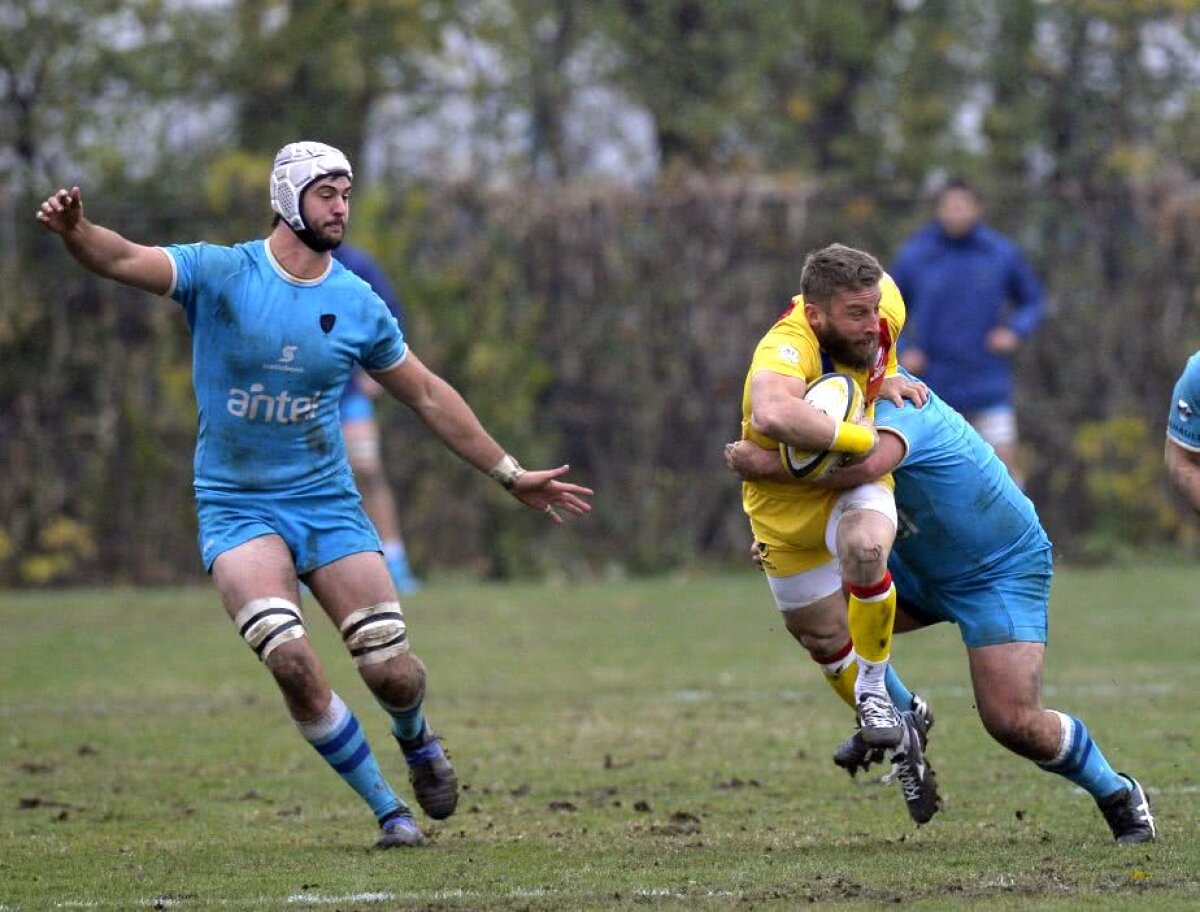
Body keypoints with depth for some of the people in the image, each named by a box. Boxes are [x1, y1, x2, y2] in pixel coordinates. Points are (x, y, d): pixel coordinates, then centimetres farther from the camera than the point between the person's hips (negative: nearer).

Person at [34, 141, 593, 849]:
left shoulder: (359, 305, 1)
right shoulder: (219, 273, -8)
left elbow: (428, 396, 13)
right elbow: (125, 260, -24)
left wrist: (511, 475, 15)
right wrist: (77, 231, -47)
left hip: (329, 505, 3)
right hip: (237, 507, -3)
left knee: (393, 673, -6)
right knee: (292, 661, -23)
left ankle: (417, 740, 34)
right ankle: (388, 810, -3)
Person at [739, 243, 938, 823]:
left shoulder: (883, 307, -17)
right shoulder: (786, 350, -37)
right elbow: (771, 414, -61)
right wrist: (862, 438, -48)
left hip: (855, 478, 2)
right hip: (785, 501, -2)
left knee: (865, 550, -33)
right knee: (823, 637, 8)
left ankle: (874, 687, -11)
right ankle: (901, 737, 32)